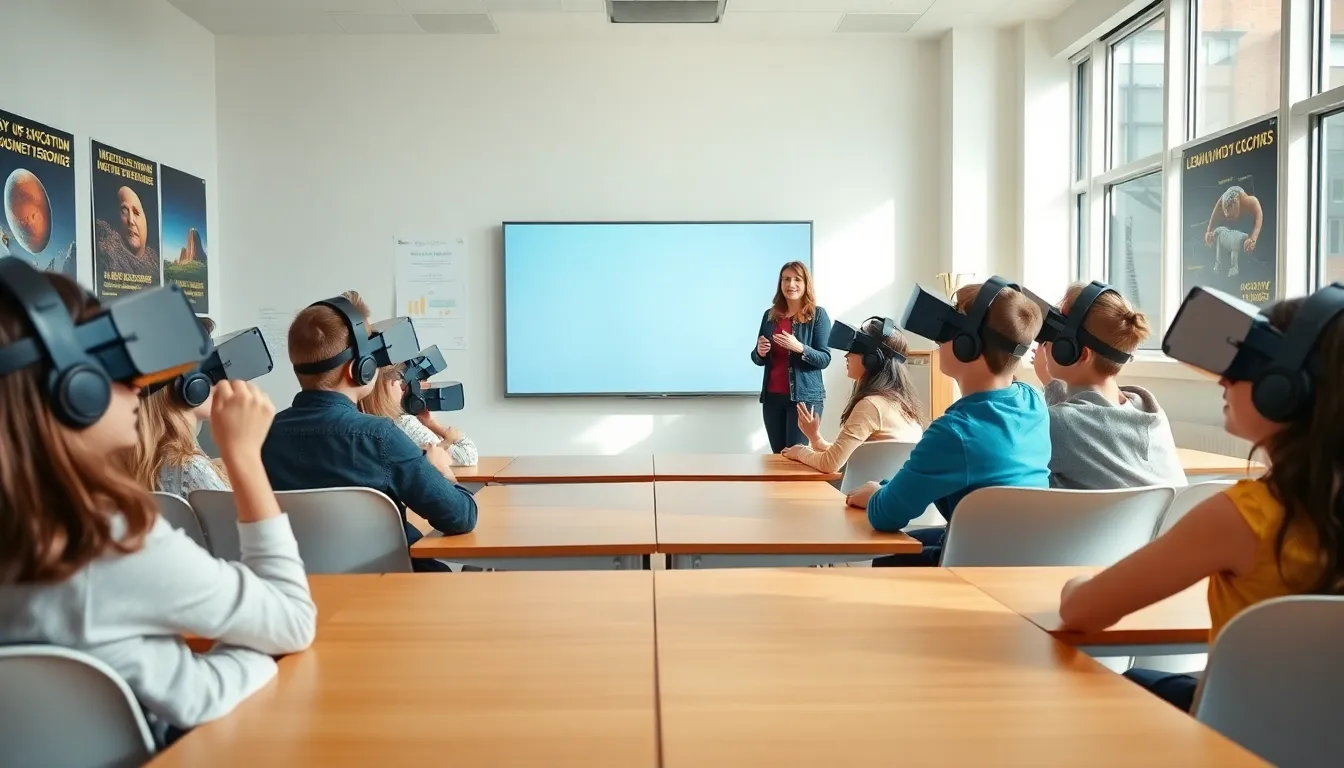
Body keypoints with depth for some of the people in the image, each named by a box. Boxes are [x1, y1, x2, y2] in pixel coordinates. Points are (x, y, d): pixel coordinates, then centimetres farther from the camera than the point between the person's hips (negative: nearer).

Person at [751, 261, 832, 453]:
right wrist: (759, 352, -8)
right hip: (772, 396, 4)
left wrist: (800, 348, -24)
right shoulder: (770, 315, 9)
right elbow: (758, 360, 16)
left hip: (805, 397, -4)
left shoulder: (818, 315, -3)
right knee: (778, 456, 7)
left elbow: (825, 359, -8)